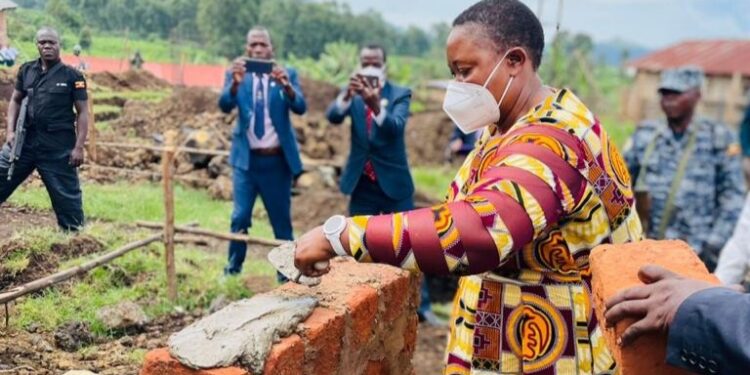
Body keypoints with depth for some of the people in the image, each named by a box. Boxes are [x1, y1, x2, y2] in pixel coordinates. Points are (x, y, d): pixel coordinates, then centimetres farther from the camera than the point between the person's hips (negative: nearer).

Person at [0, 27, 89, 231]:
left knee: (66, 195, 3)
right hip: (24, 140, 4)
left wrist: (79, 147, -10)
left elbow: (83, 112, -4)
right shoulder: (26, 70, 7)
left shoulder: (72, 76, -4)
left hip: (58, 147, -3)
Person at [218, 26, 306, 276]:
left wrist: (286, 86, -34)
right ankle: (233, 270, 15)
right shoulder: (237, 75, 1)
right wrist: (235, 82, -34)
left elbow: (300, 107, -15)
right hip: (247, 159, 0)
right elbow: (225, 106, -15)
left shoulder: (287, 74, 0)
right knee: (240, 217, -1)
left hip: (277, 160, 0)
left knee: (282, 220, 8)